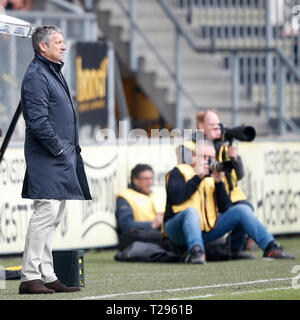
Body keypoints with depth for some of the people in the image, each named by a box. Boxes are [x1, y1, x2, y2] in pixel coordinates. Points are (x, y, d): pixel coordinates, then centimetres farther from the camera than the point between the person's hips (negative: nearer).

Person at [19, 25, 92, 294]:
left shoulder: (54, 72, 20)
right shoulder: (36, 75, -12)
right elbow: (38, 120, -20)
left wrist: (72, 148, 16)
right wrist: (58, 148, -16)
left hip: (62, 155, 10)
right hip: (46, 157, -10)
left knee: (55, 216, 11)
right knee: (46, 212, -13)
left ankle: (47, 276, 15)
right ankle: (30, 277, -12)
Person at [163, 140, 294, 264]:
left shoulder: (212, 177, 17)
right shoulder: (179, 172, 3)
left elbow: (225, 208, 5)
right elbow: (175, 198, -17)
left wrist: (219, 183, -7)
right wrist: (197, 177, -15)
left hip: (206, 231, 5)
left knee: (242, 210, -6)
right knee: (191, 211, -39)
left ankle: (271, 247, -15)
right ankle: (195, 252, -59)